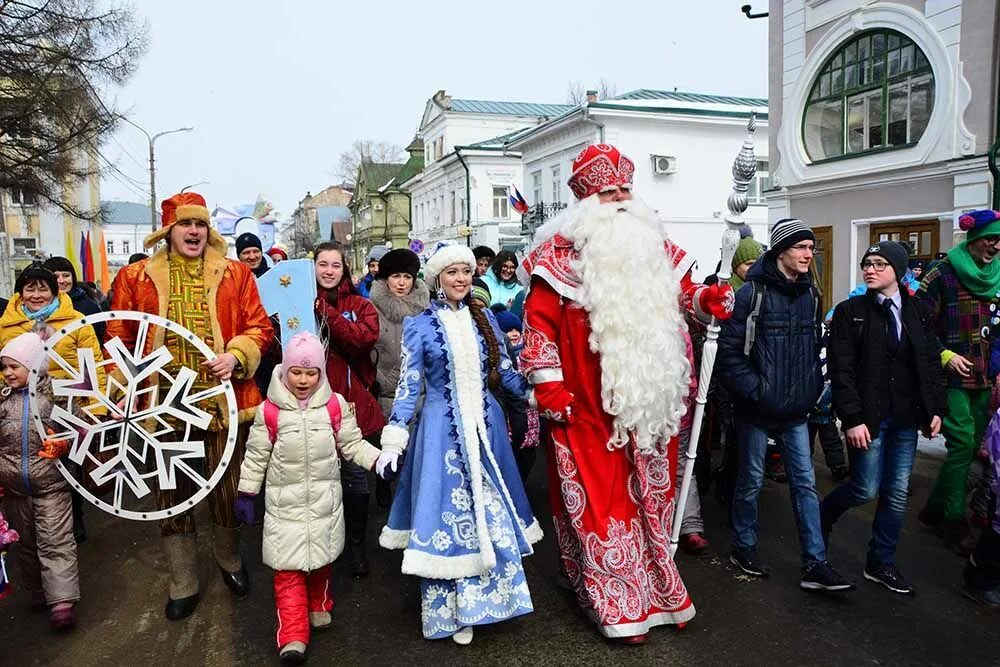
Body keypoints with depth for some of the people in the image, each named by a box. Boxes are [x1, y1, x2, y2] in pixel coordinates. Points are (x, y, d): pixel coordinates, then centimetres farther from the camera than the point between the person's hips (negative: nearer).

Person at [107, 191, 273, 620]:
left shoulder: (236, 274, 4)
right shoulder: (136, 278, 4)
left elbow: (259, 327, 3)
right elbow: (120, 339, 7)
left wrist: (236, 356, -15)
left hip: (223, 400, 0)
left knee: (227, 489, 12)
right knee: (171, 494, 11)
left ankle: (229, 561, 39)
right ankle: (183, 585, 28)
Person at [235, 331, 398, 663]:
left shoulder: (335, 405, -7)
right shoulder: (270, 411, -11)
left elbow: (352, 445, -1)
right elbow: (256, 456, -1)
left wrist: (380, 459, -15)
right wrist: (246, 494, 3)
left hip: (325, 498, 2)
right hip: (286, 501, -2)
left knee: (322, 557, 17)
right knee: (288, 566, -2)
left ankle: (319, 605, 42)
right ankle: (293, 636, 4)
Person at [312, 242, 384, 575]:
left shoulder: (360, 306, 4)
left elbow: (366, 337, -16)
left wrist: (327, 313, -19)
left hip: (352, 402, 0)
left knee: (355, 476, 7)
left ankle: (357, 545, 25)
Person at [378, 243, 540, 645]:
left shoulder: (485, 318, 6)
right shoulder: (420, 325, -4)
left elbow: (504, 371, 12)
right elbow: (408, 384, -5)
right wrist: (394, 434, -13)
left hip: (484, 425, 4)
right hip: (442, 428, -4)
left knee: (489, 509, 12)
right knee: (447, 511, 2)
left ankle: (476, 600, 31)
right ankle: (450, 610, 17)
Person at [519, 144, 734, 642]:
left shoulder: (653, 248, 11)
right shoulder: (562, 254, -7)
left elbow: (681, 294, 21)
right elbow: (539, 320, -10)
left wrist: (706, 297, -1)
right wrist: (548, 386, -13)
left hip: (649, 406, 6)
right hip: (588, 409, -5)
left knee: (649, 500, 19)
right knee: (600, 506, 4)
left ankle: (655, 589, 39)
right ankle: (620, 609, 21)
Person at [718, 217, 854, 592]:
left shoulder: (810, 294, 8)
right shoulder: (753, 293, -12)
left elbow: (814, 348, 16)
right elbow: (729, 351, -15)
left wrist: (813, 389, 7)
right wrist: (755, 390, -19)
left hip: (796, 410, 6)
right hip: (757, 408, -5)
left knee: (805, 483, 6)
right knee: (751, 481, 8)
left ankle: (815, 565, 14)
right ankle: (743, 548, 28)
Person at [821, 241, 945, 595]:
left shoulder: (916, 312, 5)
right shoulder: (851, 311, -7)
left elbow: (931, 363, 10)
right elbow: (841, 370, -11)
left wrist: (935, 409, 5)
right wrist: (852, 419, -16)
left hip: (906, 419, 4)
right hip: (868, 418, -4)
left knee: (898, 493, 10)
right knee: (866, 490, -1)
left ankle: (881, 563, 25)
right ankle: (822, 516, 30)